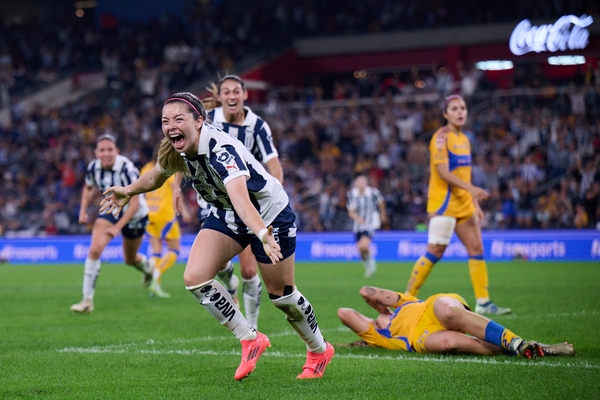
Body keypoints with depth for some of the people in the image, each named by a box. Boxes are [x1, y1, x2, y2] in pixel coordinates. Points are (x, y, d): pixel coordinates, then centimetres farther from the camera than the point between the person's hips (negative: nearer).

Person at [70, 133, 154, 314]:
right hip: (111, 209, 3)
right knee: (94, 250, -19)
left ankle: (148, 268, 54)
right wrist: (83, 210, -7)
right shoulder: (93, 167, -15)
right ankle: (87, 300, -13)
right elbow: (89, 188, 8)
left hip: (134, 214, -3)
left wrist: (118, 227, -33)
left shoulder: (127, 169, -31)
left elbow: (134, 204, -28)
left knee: (130, 259, 15)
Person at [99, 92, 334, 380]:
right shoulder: (176, 151, -15)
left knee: (282, 295, 2)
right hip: (225, 215, 6)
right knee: (195, 278, -12)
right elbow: (157, 175, 11)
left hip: (269, 213, -6)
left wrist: (263, 234, -69)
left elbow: (240, 198, -54)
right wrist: (128, 191, 24)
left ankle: (320, 351, 30)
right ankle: (250, 340, 5)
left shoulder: (222, 150, -37)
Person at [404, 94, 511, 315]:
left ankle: (483, 302, 5)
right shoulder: (441, 137, -9)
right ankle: (407, 298, 1)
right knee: (435, 252, -8)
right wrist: (471, 188, -27)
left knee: (476, 249, 3)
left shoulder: (464, 139, 16)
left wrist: (475, 204, 17)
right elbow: (443, 172, -19)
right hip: (444, 203, -8)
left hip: (464, 204, 8)